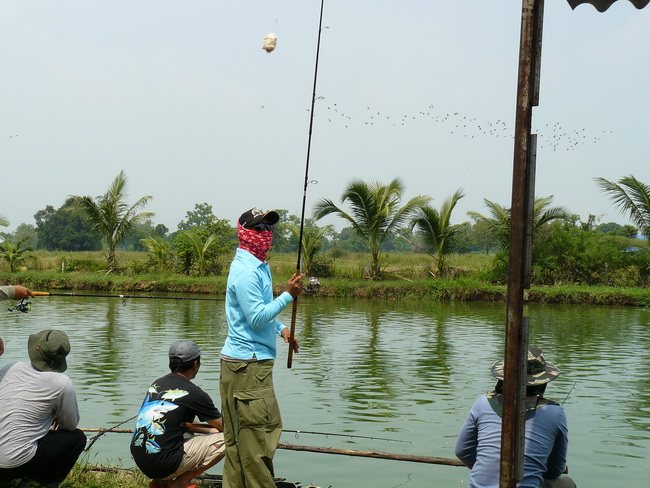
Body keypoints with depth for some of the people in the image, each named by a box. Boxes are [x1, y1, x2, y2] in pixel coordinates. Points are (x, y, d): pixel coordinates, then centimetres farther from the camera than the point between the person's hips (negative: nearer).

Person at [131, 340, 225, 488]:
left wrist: (208, 430, 32)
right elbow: (225, 428, 6)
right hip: (163, 464, -8)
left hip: (138, 459, 8)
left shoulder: (157, 384, 13)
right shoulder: (194, 393, -8)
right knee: (224, 441, 0)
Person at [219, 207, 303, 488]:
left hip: (254, 362, 11)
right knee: (256, 430, -6)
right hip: (246, 363, -11)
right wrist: (288, 295, -20)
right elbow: (256, 318, -20)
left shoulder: (259, 266, 16)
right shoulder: (246, 271, -16)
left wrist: (281, 328, 13)